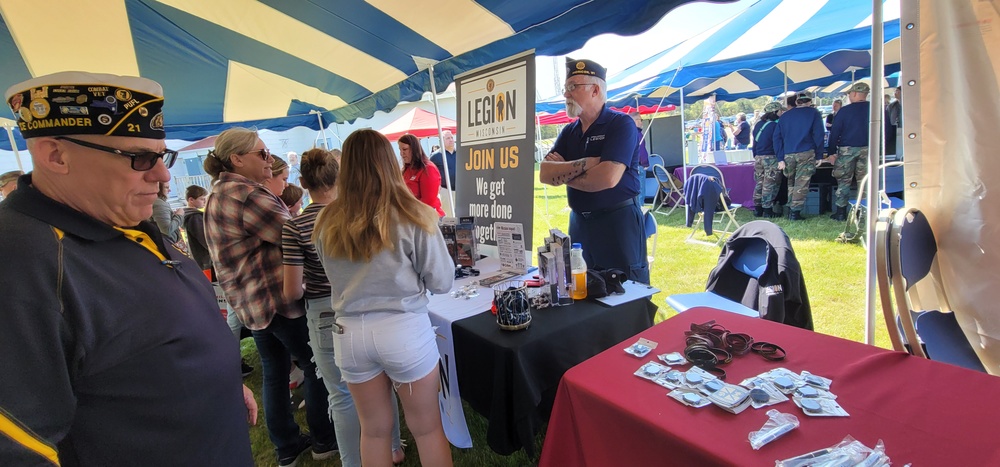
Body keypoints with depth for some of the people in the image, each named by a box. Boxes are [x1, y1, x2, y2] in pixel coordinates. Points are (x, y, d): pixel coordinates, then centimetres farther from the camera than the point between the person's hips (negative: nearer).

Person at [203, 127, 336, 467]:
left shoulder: (218, 194, 13)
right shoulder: (246, 194, -20)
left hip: (250, 301, 10)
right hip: (278, 297, -10)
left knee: (274, 371, 18)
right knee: (316, 367, 7)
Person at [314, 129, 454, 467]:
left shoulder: (328, 221, -3)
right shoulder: (413, 215, -12)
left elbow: (336, 278, 12)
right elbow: (443, 282, -5)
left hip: (349, 332, 3)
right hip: (404, 329, -3)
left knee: (374, 429, 21)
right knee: (426, 428, 17)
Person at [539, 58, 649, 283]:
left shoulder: (621, 124, -9)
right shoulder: (569, 131, 9)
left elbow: (608, 178, -23)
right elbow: (544, 174, -4)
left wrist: (563, 174, -9)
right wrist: (587, 163, -17)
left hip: (618, 222, -6)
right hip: (579, 223, 6)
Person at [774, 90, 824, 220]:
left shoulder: (785, 115, 14)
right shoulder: (813, 113, 4)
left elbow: (777, 137, 9)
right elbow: (818, 135, -2)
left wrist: (780, 159, 8)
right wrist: (818, 156, 3)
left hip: (788, 155, 3)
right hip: (806, 154, -3)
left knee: (791, 183, 15)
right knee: (801, 184, -2)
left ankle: (791, 209, 16)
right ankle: (795, 212, -6)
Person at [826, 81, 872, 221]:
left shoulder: (845, 110, -5)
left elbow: (835, 132, -6)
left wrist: (832, 152, -1)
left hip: (847, 149, -3)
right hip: (867, 149, 3)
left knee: (843, 181, 4)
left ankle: (841, 212, 4)